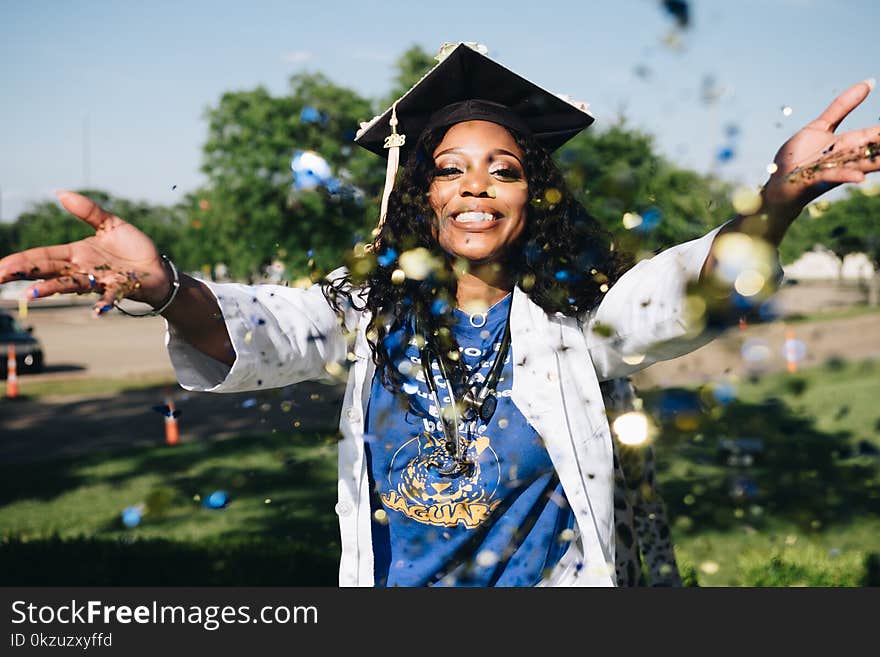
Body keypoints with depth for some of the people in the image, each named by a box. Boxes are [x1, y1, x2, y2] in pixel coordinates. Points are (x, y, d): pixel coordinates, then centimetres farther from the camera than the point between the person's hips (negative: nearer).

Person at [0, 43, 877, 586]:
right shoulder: (371, 303, -3)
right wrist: (166, 290, -40)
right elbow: (266, 332, -18)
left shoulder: (574, 314, -5)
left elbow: (682, 295, -20)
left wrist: (780, 195, -38)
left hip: (549, 578, -1)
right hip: (392, 581, 1)